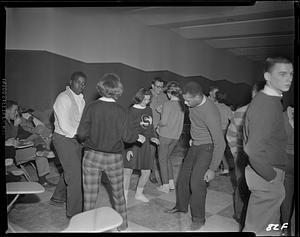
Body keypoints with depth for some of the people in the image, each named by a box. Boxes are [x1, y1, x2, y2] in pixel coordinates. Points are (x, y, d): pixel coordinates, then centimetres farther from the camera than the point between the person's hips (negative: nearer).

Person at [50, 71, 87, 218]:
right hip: (64, 139, -9)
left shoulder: (81, 99, 11)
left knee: (70, 170, 21)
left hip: (75, 139, 9)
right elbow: (64, 126, -21)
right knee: (75, 174, -7)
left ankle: (58, 198, 42)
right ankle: (75, 212, 5)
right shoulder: (64, 98, -16)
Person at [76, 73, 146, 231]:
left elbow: (82, 133, -11)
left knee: (89, 195, 12)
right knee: (118, 194, 19)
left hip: (92, 156, 0)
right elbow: (126, 136, -6)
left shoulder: (91, 107, -10)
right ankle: (122, 225, 34)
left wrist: (84, 139, 12)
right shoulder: (121, 111, -9)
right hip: (114, 158, 1)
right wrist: (138, 137, 14)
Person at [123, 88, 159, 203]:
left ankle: (139, 194, 30)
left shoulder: (149, 110, 10)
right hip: (133, 144, -6)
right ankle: (124, 196, 11)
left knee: (146, 172, 9)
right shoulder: (131, 110, -8)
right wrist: (129, 148, -16)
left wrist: (152, 137, 2)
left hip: (145, 144, 6)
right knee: (127, 171, -7)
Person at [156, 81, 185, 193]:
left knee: (162, 160, 7)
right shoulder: (181, 104, 3)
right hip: (176, 136, 7)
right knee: (167, 158, 22)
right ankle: (171, 183, 23)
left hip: (165, 136, -7)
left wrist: (158, 124, 2)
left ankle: (165, 186, 13)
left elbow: (164, 122, -20)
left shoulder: (167, 104, -17)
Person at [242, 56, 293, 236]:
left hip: (269, 170, 10)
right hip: (266, 175, -10)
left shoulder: (272, 100, 8)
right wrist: (272, 177, -17)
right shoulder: (266, 106, -24)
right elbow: (255, 150, -30)